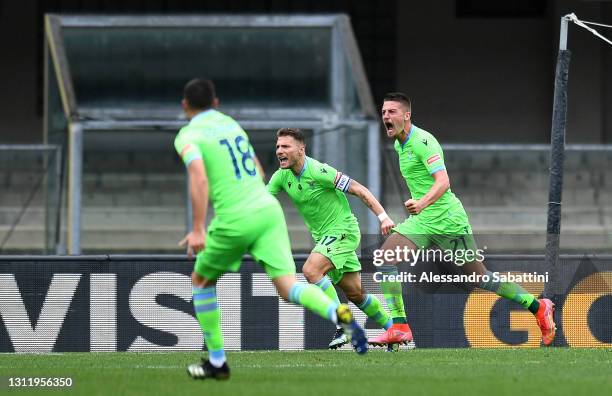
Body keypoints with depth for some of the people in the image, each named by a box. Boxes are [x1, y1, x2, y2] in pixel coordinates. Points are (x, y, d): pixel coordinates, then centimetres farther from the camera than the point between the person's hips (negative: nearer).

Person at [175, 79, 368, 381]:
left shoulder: (188, 137, 0)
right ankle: (340, 313, -34)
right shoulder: (232, 124, 20)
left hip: (235, 221, -5)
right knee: (288, 286, -5)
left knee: (201, 281, 19)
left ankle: (216, 361, 21)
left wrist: (198, 229, -23)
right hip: (268, 209, 5)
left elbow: (199, 178, -18)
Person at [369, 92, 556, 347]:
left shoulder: (423, 141, -17)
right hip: (421, 220, 9)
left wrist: (422, 203, -46)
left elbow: (443, 181, -30)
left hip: (446, 219, -9)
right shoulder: (399, 144, 12)